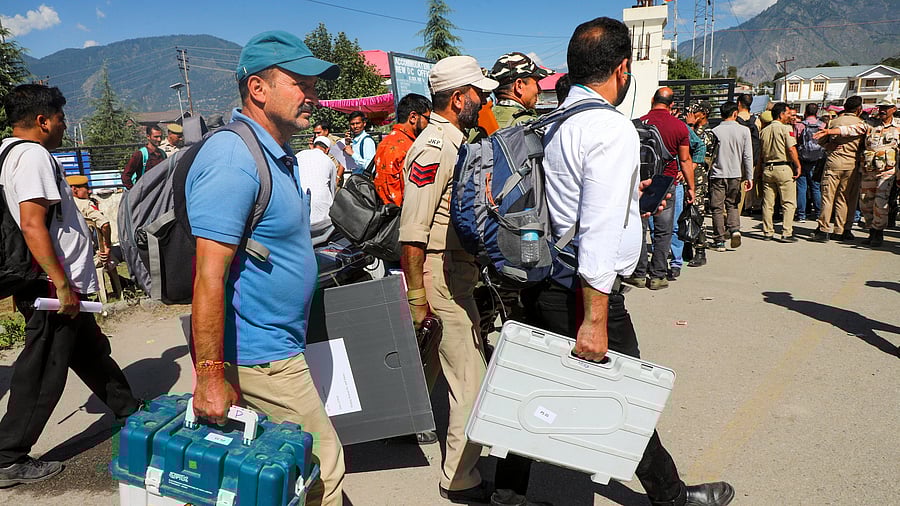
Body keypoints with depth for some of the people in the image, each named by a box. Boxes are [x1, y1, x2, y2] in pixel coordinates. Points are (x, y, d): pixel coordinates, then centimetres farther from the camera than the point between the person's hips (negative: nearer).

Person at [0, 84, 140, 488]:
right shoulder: (33, 155, -16)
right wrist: (61, 285, -25)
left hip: (46, 286, 11)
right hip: (52, 287, -10)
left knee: (91, 349, 20)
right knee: (42, 372, 0)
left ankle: (129, 412, 36)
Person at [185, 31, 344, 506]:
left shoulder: (276, 154, 11)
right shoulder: (234, 159, -22)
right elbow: (209, 276, -25)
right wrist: (210, 375, -24)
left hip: (281, 348, 10)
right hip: (260, 358, -10)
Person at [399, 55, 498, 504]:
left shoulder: (453, 143, 15)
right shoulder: (434, 148, -18)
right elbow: (412, 232, -22)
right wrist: (416, 296, -21)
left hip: (456, 269, 10)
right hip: (441, 273, -10)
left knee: (428, 359, 23)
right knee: (469, 377, -3)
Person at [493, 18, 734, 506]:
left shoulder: (550, 125, 9)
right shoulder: (612, 128, -17)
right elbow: (599, 231, -24)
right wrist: (594, 318, -23)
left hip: (540, 283, 8)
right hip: (582, 289, -8)